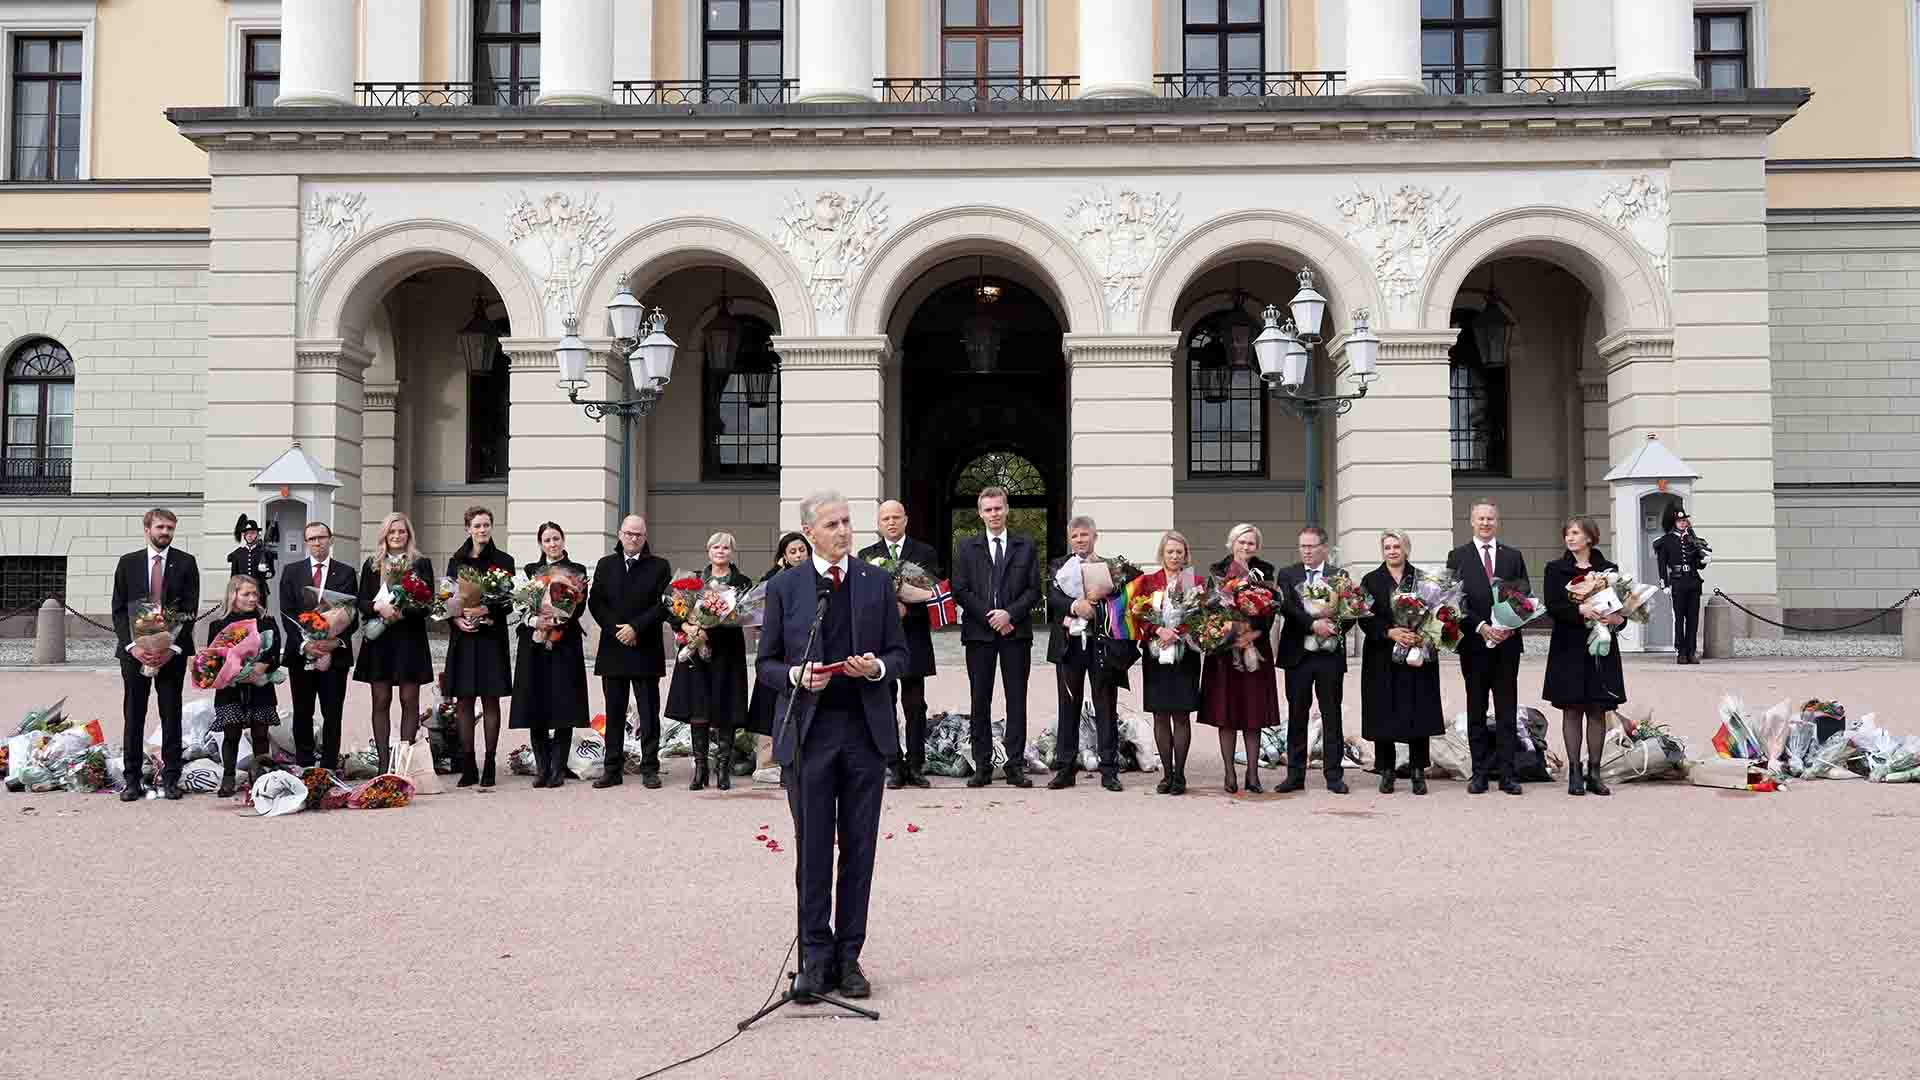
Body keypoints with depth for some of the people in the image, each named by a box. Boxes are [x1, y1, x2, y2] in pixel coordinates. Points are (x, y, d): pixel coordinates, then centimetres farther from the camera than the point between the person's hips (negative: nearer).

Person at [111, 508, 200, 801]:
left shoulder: (185, 563, 4)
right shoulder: (128, 563, 8)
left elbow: (190, 610, -1)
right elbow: (119, 610, 5)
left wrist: (172, 647, -11)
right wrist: (132, 645, -8)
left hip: (172, 651, -1)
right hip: (135, 650, 1)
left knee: (171, 714, 3)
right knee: (133, 714, 3)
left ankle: (170, 778, 9)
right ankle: (132, 779, 9)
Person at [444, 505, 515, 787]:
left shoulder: (503, 560, 3)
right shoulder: (456, 560, 11)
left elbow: (509, 602, -1)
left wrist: (485, 610, -17)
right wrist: (457, 618, -9)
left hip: (492, 638, -2)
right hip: (463, 637, 3)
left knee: (491, 700, 0)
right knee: (463, 701, 2)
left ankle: (489, 765, 4)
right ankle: (468, 766, 8)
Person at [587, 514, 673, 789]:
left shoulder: (659, 567, 4)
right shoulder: (606, 565, 12)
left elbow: (664, 604, -4)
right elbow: (594, 601, 5)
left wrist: (636, 627, -13)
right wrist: (615, 629, -8)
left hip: (646, 650, -2)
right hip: (612, 649, 2)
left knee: (649, 712, 1)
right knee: (614, 713, 7)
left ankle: (650, 769, 5)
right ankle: (613, 769, 11)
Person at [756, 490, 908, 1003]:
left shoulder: (877, 581, 7)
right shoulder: (785, 587, 4)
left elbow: (900, 654, 10)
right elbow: (766, 662, 6)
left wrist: (876, 667, -12)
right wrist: (797, 676, -14)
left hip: (866, 729, 1)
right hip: (808, 730, -1)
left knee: (859, 849, 5)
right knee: (813, 850, 1)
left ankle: (848, 957, 14)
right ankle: (815, 957, 9)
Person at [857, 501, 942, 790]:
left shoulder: (925, 553, 7)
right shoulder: (866, 556, 9)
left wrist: (907, 609, -14)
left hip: (913, 639, -1)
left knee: (915, 706, 2)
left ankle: (915, 765, 8)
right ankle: (895, 766, 8)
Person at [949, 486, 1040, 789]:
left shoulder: (1025, 547, 10)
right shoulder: (967, 548, 9)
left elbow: (1034, 590, 4)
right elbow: (960, 590, 1)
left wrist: (1009, 614, -10)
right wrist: (989, 617, -8)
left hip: (1016, 632, 0)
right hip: (979, 632, 0)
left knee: (1017, 700, 0)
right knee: (980, 701, 2)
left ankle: (1016, 765, 4)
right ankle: (982, 766, 7)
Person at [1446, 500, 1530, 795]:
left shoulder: (1513, 557, 12)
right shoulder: (1457, 557, 5)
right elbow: (1456, 600, -3)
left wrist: (1510, 627, -11)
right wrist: (1481, 627, -14)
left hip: (1507, 641, 1)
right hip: (1474, 641, -1)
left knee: (1507, 709, 2)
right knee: (1476, 709, 3)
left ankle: (1507, 773, 4)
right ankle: (1479, 773, 7)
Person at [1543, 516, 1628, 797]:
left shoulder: (1608, 569, 7)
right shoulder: (1556, 569, 4)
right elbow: (1552, 606, -7)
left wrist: (1617, 618, -15)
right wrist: (1581, 610, -22)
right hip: (1569, 648, -1)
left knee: (1598, 710, 4)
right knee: (1572, 709, 1)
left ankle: (1594, 772, 10)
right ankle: (1574, 773, 5)